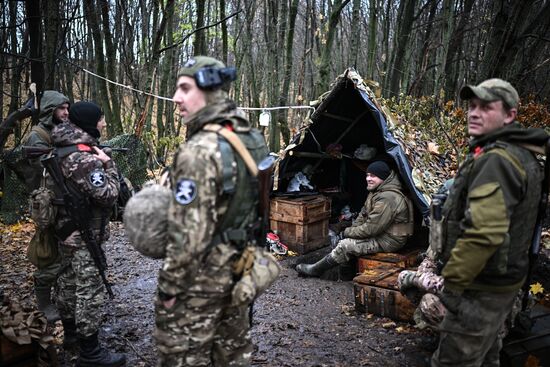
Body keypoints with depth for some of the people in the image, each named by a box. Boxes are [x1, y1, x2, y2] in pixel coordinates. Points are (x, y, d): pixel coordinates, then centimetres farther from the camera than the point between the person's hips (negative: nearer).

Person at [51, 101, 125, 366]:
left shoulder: (63, 148, 5)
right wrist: (108, 164, -13)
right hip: (84, 234, -10)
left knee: (69, 281, 21)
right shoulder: (86, 158, -24)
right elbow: (108, 196, -22)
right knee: (90, 290, -3)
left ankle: (71, 331, 39)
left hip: (68, 229, 10)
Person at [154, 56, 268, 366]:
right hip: (239, 266, 8)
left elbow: (189, 233, -26)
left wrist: (169, 286, -14)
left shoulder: (199, 151, -25)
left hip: (201, 276, -8)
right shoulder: (253, 138, 2)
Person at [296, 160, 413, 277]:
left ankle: (316, 270, -3)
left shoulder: (387, 199, -27)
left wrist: (349, 232, -14)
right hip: (380, 233, 10)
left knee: (346, 245, -16)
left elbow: (371, 229, -27)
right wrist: (352, 229, 1)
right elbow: (364, 213, 17)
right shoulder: (377, 191, 9)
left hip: (389, 241, -10)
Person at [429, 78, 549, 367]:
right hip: (503, 279, 10)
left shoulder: (494, 160, -23)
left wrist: (453, 283, -22)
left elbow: (483, 233, -32)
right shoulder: (519, 154, 11)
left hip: (481, 287, -10)